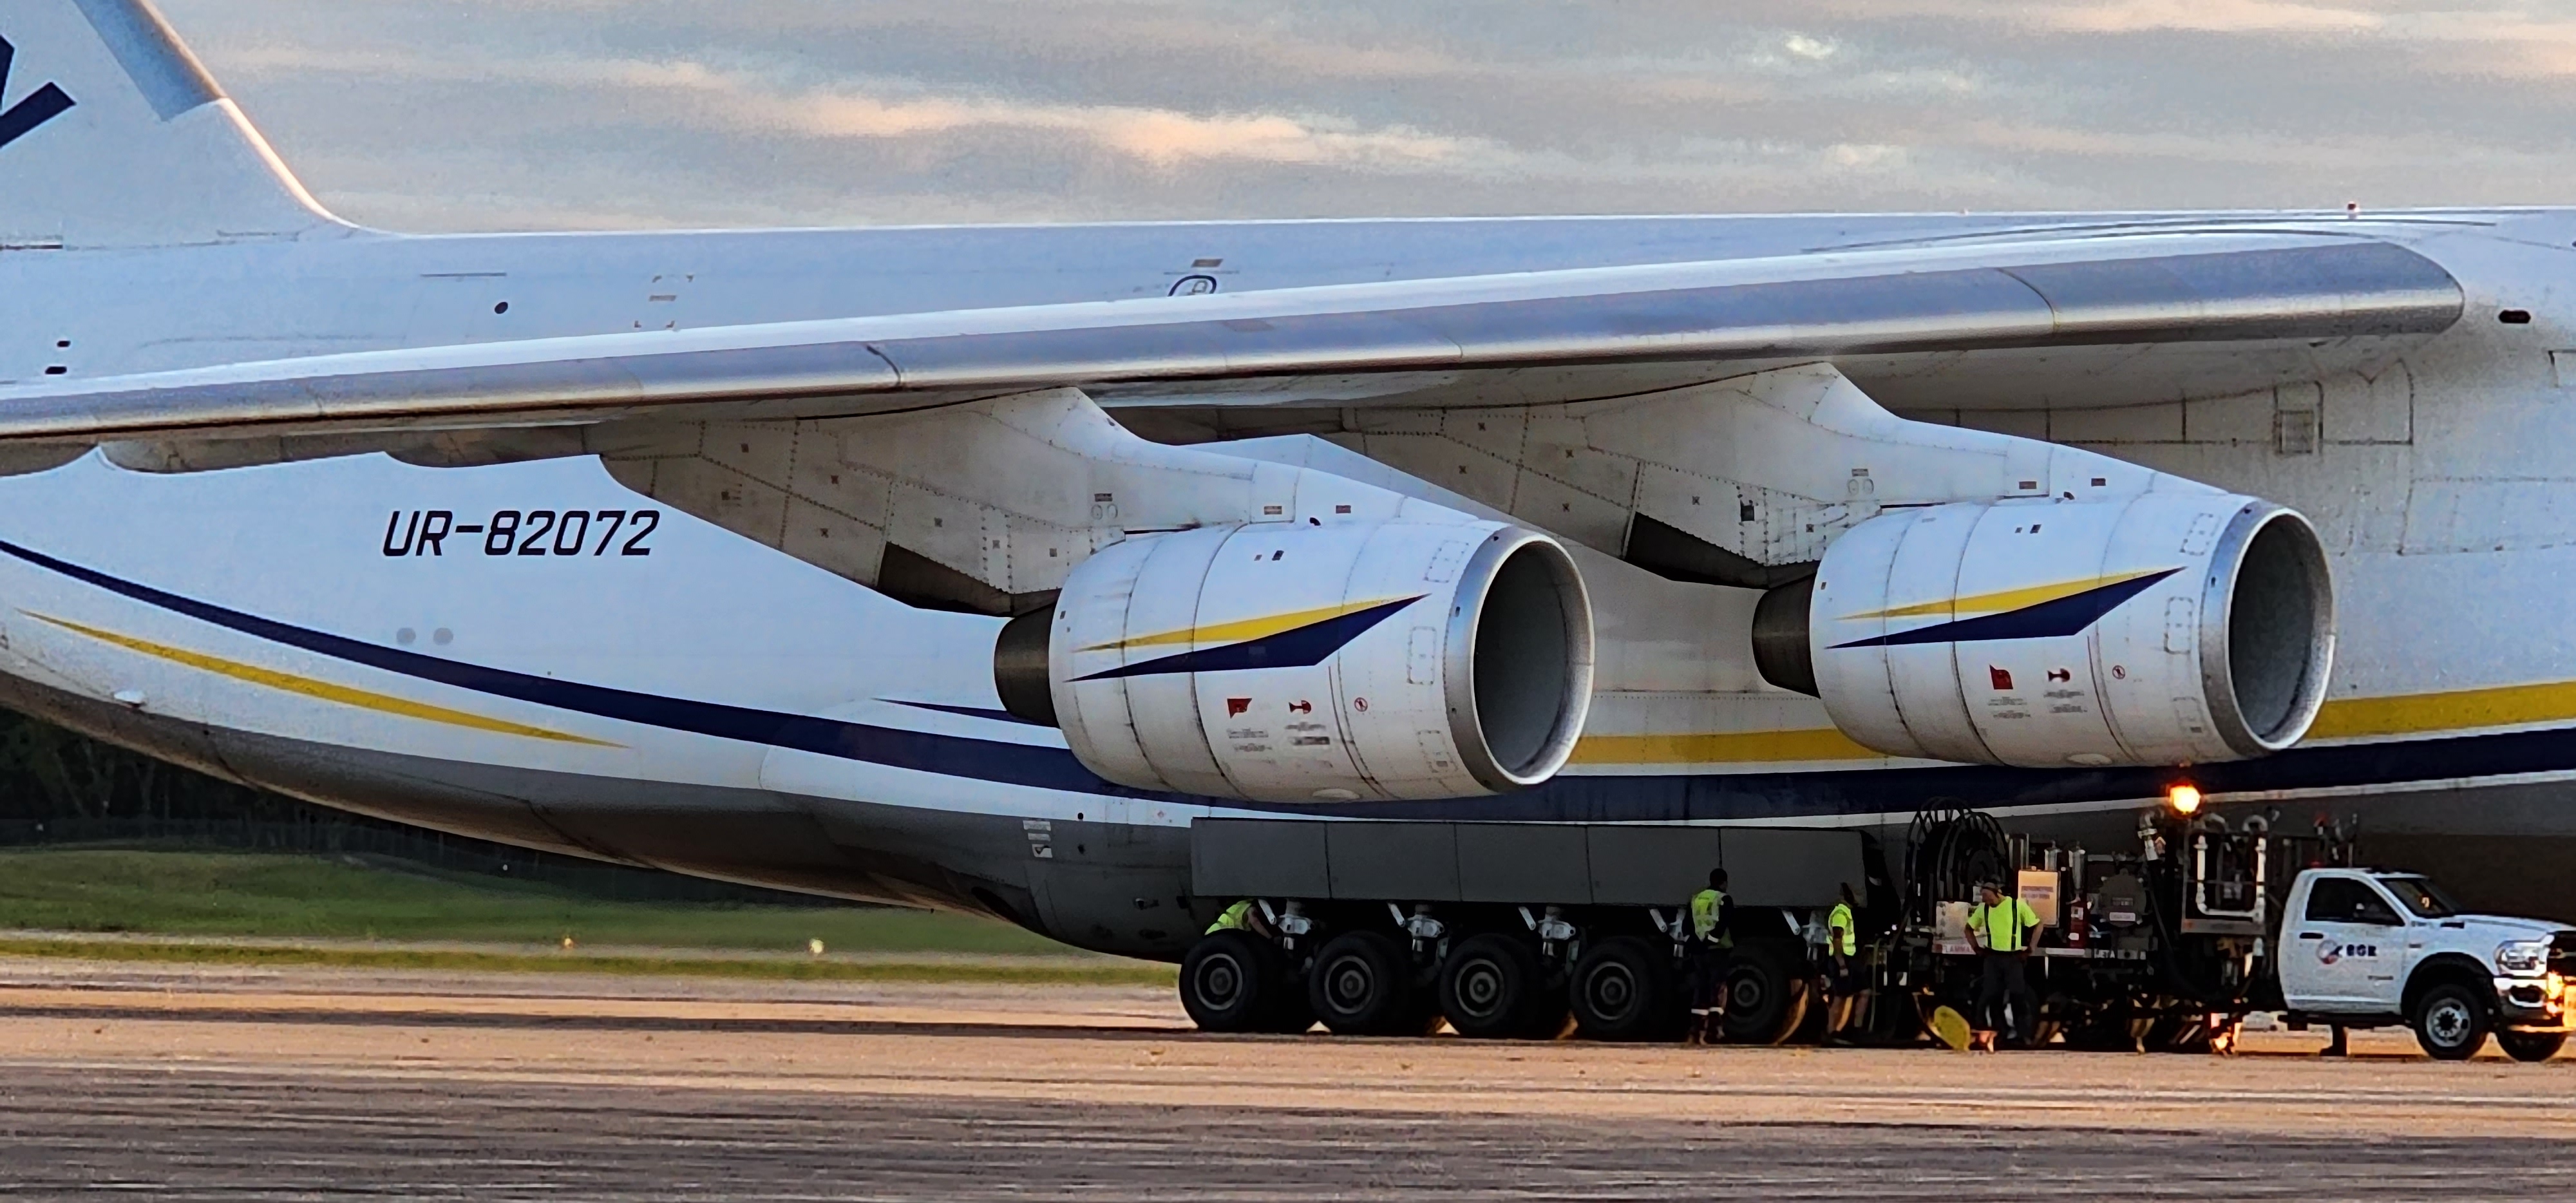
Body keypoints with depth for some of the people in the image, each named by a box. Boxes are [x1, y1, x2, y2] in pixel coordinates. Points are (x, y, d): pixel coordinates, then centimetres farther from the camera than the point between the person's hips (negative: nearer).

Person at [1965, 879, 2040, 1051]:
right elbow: (1969, 928, 17)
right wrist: (1977, 948, 7)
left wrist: (2030, 949, -3)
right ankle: (1996, 1034, 8)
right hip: (1992, 958, 3)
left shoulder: (2018, 906, -7)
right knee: (1991, 996, 1)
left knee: (2018, 996, -4)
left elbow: (2037, 926, 1)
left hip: (2013, 958, -3)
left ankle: (2023, 1035, 1)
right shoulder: (1983, 909, 2)